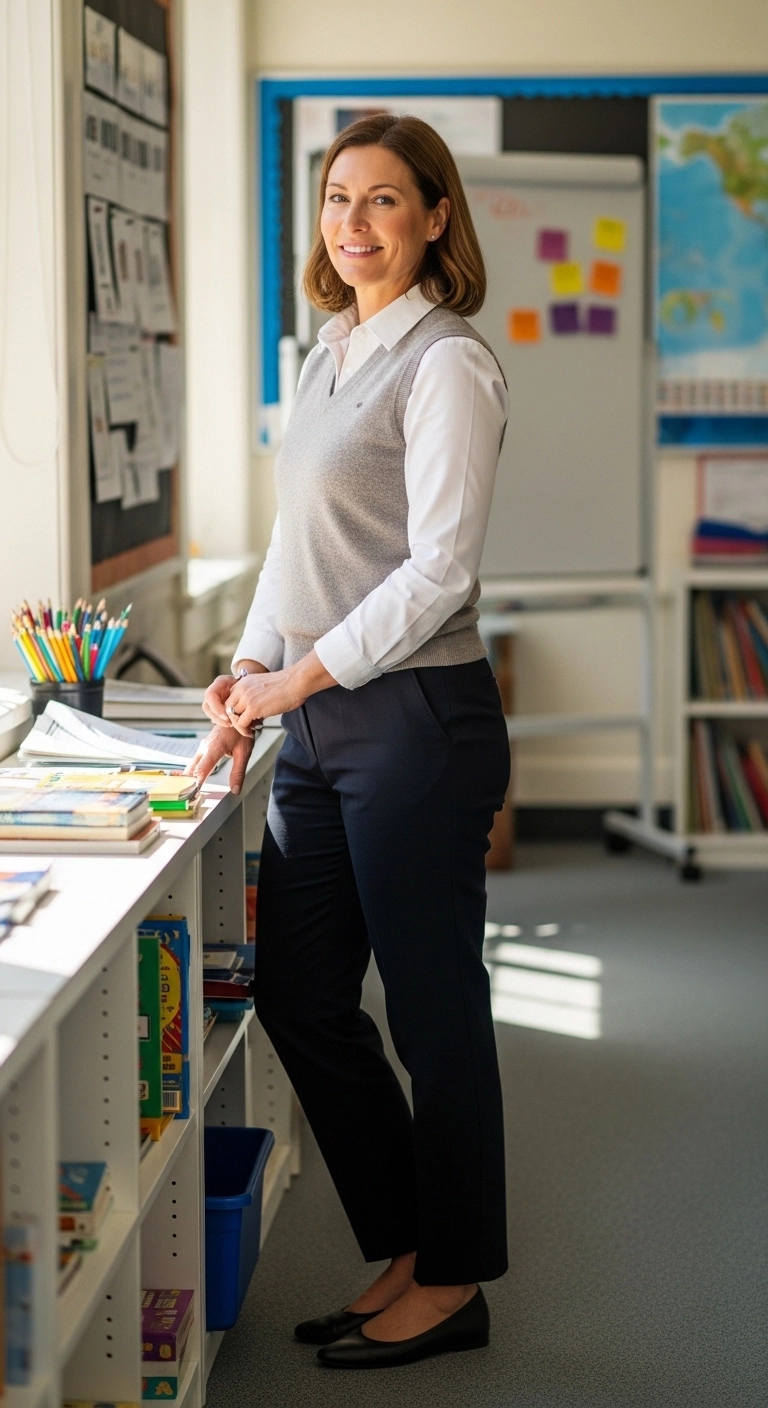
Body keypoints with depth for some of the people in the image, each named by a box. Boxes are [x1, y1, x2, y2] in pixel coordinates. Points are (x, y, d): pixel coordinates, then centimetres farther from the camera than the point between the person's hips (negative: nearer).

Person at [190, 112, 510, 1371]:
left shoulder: (446, 365, -11)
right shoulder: (331, 354, 14)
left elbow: (438, 568, -17)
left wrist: (303, 674, -15)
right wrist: (253, 669, 8)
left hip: (416, 719, -9)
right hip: (319, 721, 9)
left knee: (433, 1009, 3)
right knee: (298, 995, 12)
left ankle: (451, 1285, 18)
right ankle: (403, 1254, 28)